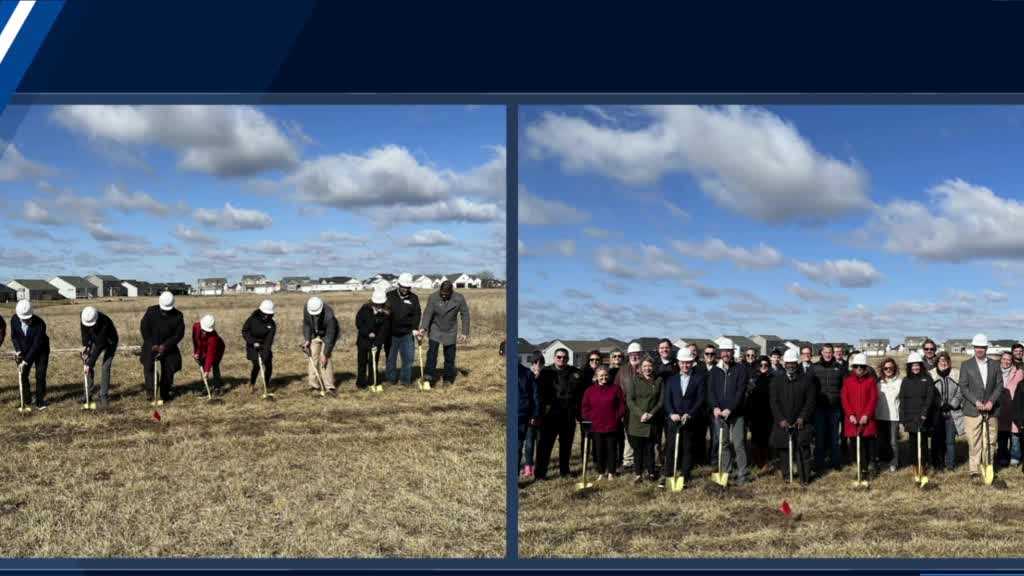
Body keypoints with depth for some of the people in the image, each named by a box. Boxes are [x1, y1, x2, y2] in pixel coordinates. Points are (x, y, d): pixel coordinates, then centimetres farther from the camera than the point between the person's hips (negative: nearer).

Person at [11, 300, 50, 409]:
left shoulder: (39, 323, -32)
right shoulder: (14, 320, -17)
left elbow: (36, 345, -31)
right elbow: (14, 336, -1)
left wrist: (26, 361, -32)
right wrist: (18, 350, -16)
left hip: (40, 351, -4)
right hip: (24, 351, 4)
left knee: (40, 376, -5)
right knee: (23, 375, 4)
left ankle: (40, 402, 5)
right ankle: (27, 400, 19)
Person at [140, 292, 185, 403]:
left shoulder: (177, 316, -8)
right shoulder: (151, 312, -9)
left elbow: (179, 334, -9)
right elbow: (144, 328, -7)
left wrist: (165, 346, -18)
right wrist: (152, 345, -14)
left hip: (168, 347, 1)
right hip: (151, 345, -1)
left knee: (168, 370, 1)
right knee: (148, 367, -16)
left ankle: (165, 393, 14)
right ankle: (150, 390, -9)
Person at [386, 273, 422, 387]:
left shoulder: (414, 298, 3)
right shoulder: (390, 296, 0)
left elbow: (417, 314, 3)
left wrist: (414, 328, -10)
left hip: (407, 334, 1)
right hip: (392, 333, -1)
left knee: (408, 357, 2)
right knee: (391, 357, 7)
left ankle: (406, 380, 13)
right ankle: (391, 378, 20)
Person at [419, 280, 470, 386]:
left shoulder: (459, 298, -12)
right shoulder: (433, 297, -14)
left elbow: (465, 315, -6)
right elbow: (427, 313, -18)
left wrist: (465, 333, -8)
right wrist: (423, 328, -32)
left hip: (450, 332, 1)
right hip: (435, 329, -1)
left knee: (449, 357, 5)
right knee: (432, 352, -16)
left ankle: (448, 379, 16)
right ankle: (429, 376, -14)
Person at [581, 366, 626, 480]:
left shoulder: (615, 389, 2)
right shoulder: (589, 391, 6)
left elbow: (622, 405, 3)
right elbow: (585, 408, 9)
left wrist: (618, 417, -6)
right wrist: (590, 419, -3)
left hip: (612, 426, -1)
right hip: (596, 427, 1)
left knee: (611, 449, 5)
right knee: (598, 450, 6)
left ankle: (611, 473, 16)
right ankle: (601, 472, 17)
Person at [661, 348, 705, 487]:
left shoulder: (699, 378, 4)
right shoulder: (671, 379, 12)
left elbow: (700, 400, -4)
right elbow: (667, 399, 5)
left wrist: (689, 414, -14)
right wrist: (671, 413, -12)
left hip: (690, 420, -2)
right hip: (673, 419, 2)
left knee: (688, 449, 3)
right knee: (670, 448, 0)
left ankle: (685, 477, 10)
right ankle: (667, 476, 5)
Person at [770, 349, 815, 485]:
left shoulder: (807, 379, 3)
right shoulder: (777, 379, 6)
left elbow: (810, 401, 1)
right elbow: (774, 401, 2)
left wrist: (802, 417, -9)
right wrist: (781, 419, -9)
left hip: (800, 422, -1)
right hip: (782, 422, 1)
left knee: (803, 450, -5)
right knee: (783, 449, 3)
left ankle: (804, 478, 0)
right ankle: (786, 474, 16)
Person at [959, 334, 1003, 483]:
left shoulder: (995, 365, 9)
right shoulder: (966, 365, 2)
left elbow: (999, 385, 6)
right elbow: (963, 387, -3)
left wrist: (991, 401, -8)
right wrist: (976, 402, -13)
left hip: (991, 409, 2)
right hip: (972, 410, -2)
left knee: (991, 441, 4)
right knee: (974, 442, -3)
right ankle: (974, 471, 0)